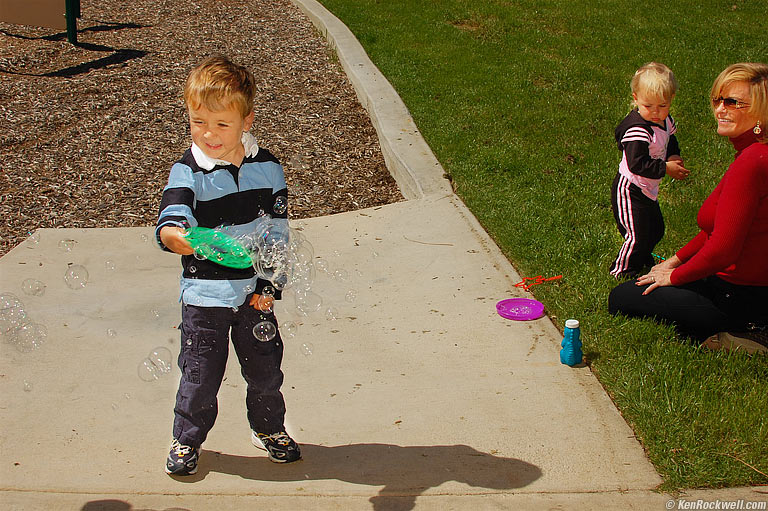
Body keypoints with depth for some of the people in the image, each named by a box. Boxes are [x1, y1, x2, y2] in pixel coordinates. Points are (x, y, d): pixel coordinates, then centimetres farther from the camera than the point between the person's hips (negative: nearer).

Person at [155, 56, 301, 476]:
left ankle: (269, 428, 40)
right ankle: (187, 440, 30)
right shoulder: (187, 172, -11)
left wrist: (269, 284, -2)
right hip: (204, 295, -2)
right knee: (200, 374, 7)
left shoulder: (267, 167, -2)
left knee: (265, 368, 15)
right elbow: (168, 224, -25)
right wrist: (182, 238, -48)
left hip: (255, 291, 2)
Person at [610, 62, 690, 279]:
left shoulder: (665, 121, -1)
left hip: (648, 188, 9)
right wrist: (666, 168, -28)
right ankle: (622, 271, 14)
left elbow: (670, 141, 19)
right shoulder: (637, 131, -28)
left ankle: (643, 260, 44)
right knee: (636, 235, -6)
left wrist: (673, 156, -3)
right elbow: (637, 164, -31)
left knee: (655, 230, 20)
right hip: (630, 190, -9)